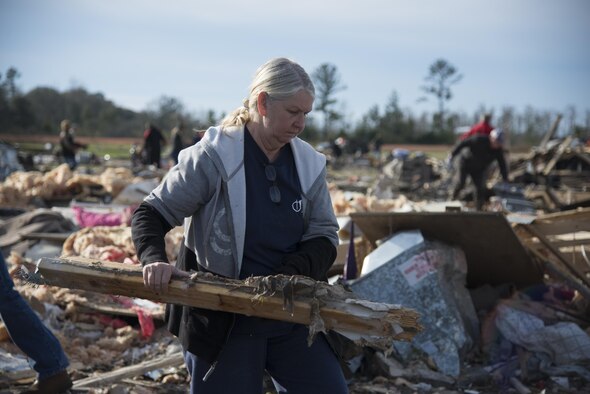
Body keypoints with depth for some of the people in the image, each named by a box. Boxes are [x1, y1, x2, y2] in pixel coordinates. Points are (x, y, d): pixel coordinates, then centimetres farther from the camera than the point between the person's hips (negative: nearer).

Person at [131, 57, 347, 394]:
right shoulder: (213, 158, -13)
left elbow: (324, 234, 2)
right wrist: (155, 260, -29)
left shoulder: (309, 164, 0)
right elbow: (149, 216, -8)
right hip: (222, 320, -4)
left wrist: (291, 275, -17)